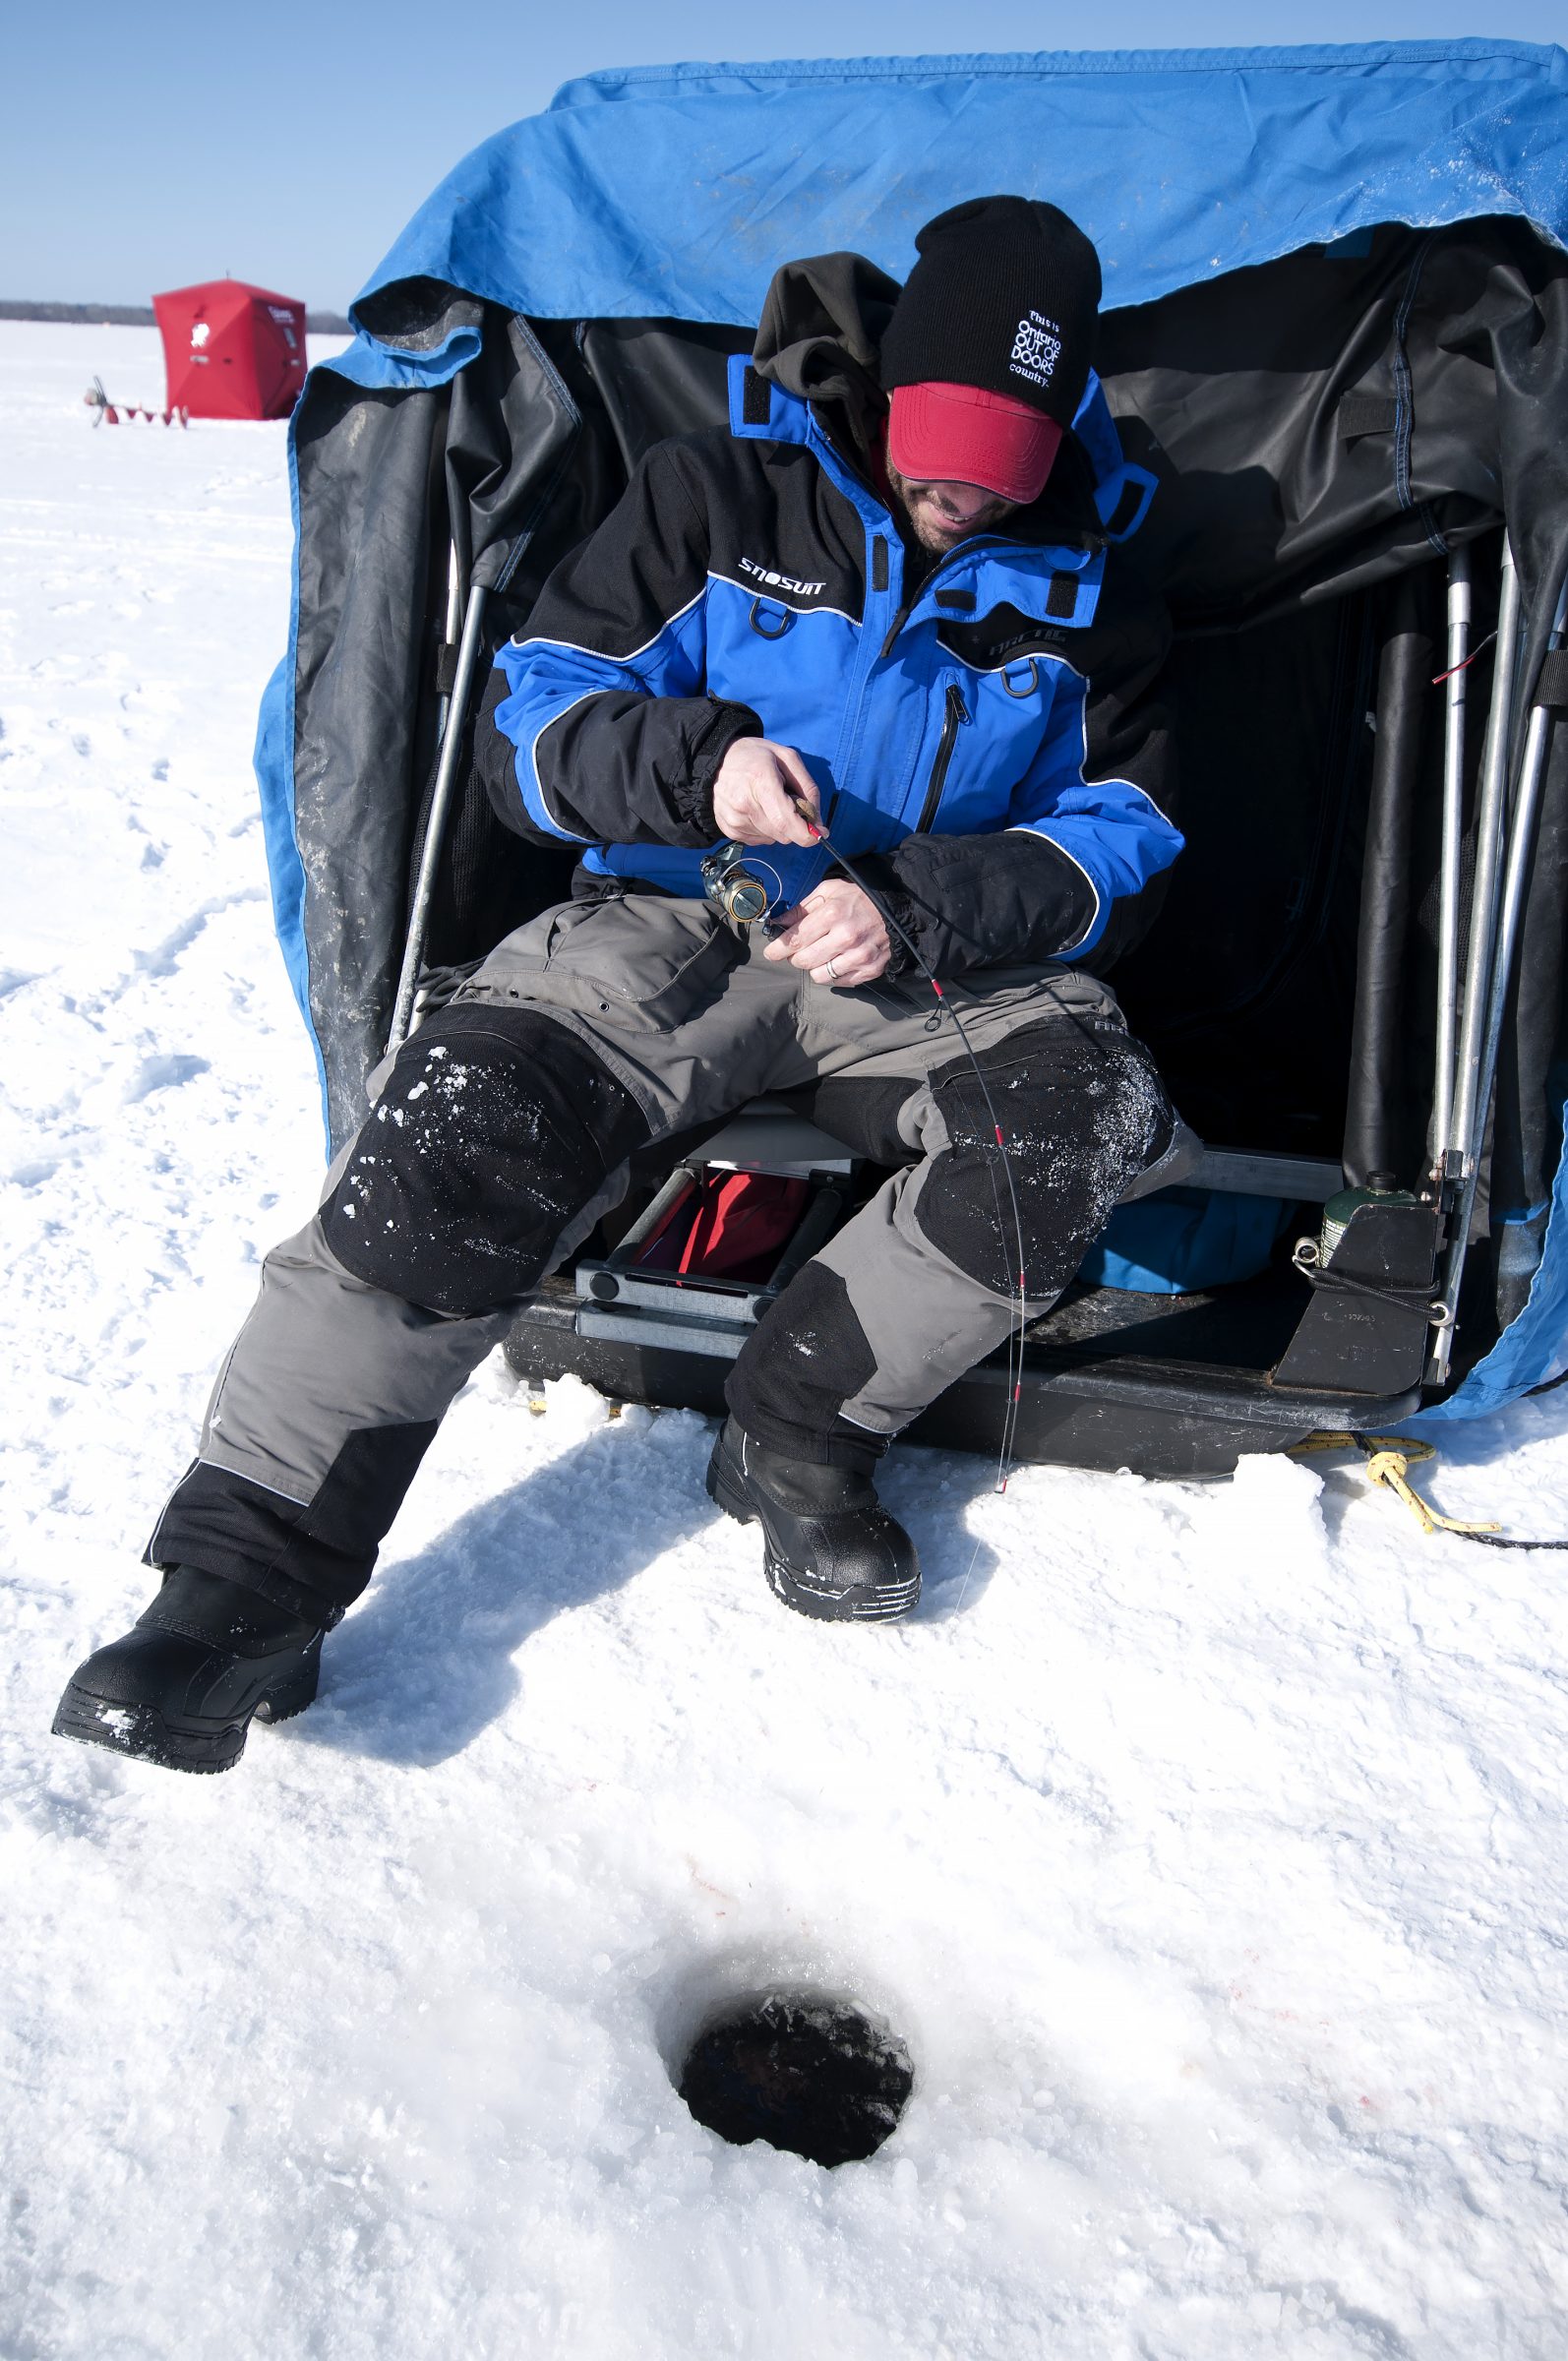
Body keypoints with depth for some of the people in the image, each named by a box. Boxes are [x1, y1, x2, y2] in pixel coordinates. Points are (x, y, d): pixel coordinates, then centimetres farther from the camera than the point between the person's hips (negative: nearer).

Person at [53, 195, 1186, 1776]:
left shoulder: (1090, 587, 9)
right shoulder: (717, 494, 3)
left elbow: (1121, 844, 3)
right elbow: (531, 725, 0)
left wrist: (920, 907, -16)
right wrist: (696, 762, -22)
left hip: (943, 963, 2)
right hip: (679, 924, -1)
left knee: (1092, 1107, -31)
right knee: (470, 1125, -30)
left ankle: (795, 1427, -14)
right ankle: (249, 1576, -26)